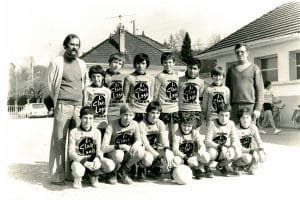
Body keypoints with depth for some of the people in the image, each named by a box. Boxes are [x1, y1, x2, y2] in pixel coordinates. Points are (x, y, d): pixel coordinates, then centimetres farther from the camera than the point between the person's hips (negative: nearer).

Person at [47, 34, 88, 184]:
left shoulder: (81, 64, 16)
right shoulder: (57, 62, 3)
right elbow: (50, 85, 5)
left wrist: (82, 103, 15)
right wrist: (56, 102, 6)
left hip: (78, 106, 4)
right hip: (63, 106, -4)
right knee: (59, 141, -4)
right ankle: (57, 176, 2)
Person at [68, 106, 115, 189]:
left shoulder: (97, 132, 5)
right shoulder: (74, 132, -6)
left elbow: (99, 149, 0)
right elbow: (71, 152, -11)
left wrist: (97, 158, -26)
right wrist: (85, 163, -25)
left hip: (92, 159, 4)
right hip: (78, 159, -3)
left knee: (110, 165, -24)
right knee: (78, 171, -39)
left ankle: (93, 175, 7)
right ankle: (78, 177, 2)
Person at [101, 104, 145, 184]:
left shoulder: (134, 124, -9)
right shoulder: (112, 126, -21)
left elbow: (139, 140, -3)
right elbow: (103, 148, -27)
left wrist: (135, 145, -27)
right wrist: (120, 146, -38)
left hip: (127, 154, 4)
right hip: (113, 152, -4)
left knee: (140, 151, -28)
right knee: (118, 154, -39)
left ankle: (123, 171, 0)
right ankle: (113, 172, -2)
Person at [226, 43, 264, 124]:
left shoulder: (254, 68, 7)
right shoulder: (231, 70, 16)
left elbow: (260, 90, 2)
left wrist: (258, 108, -7)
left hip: (249, 105, -3)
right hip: (234, 107, 3)